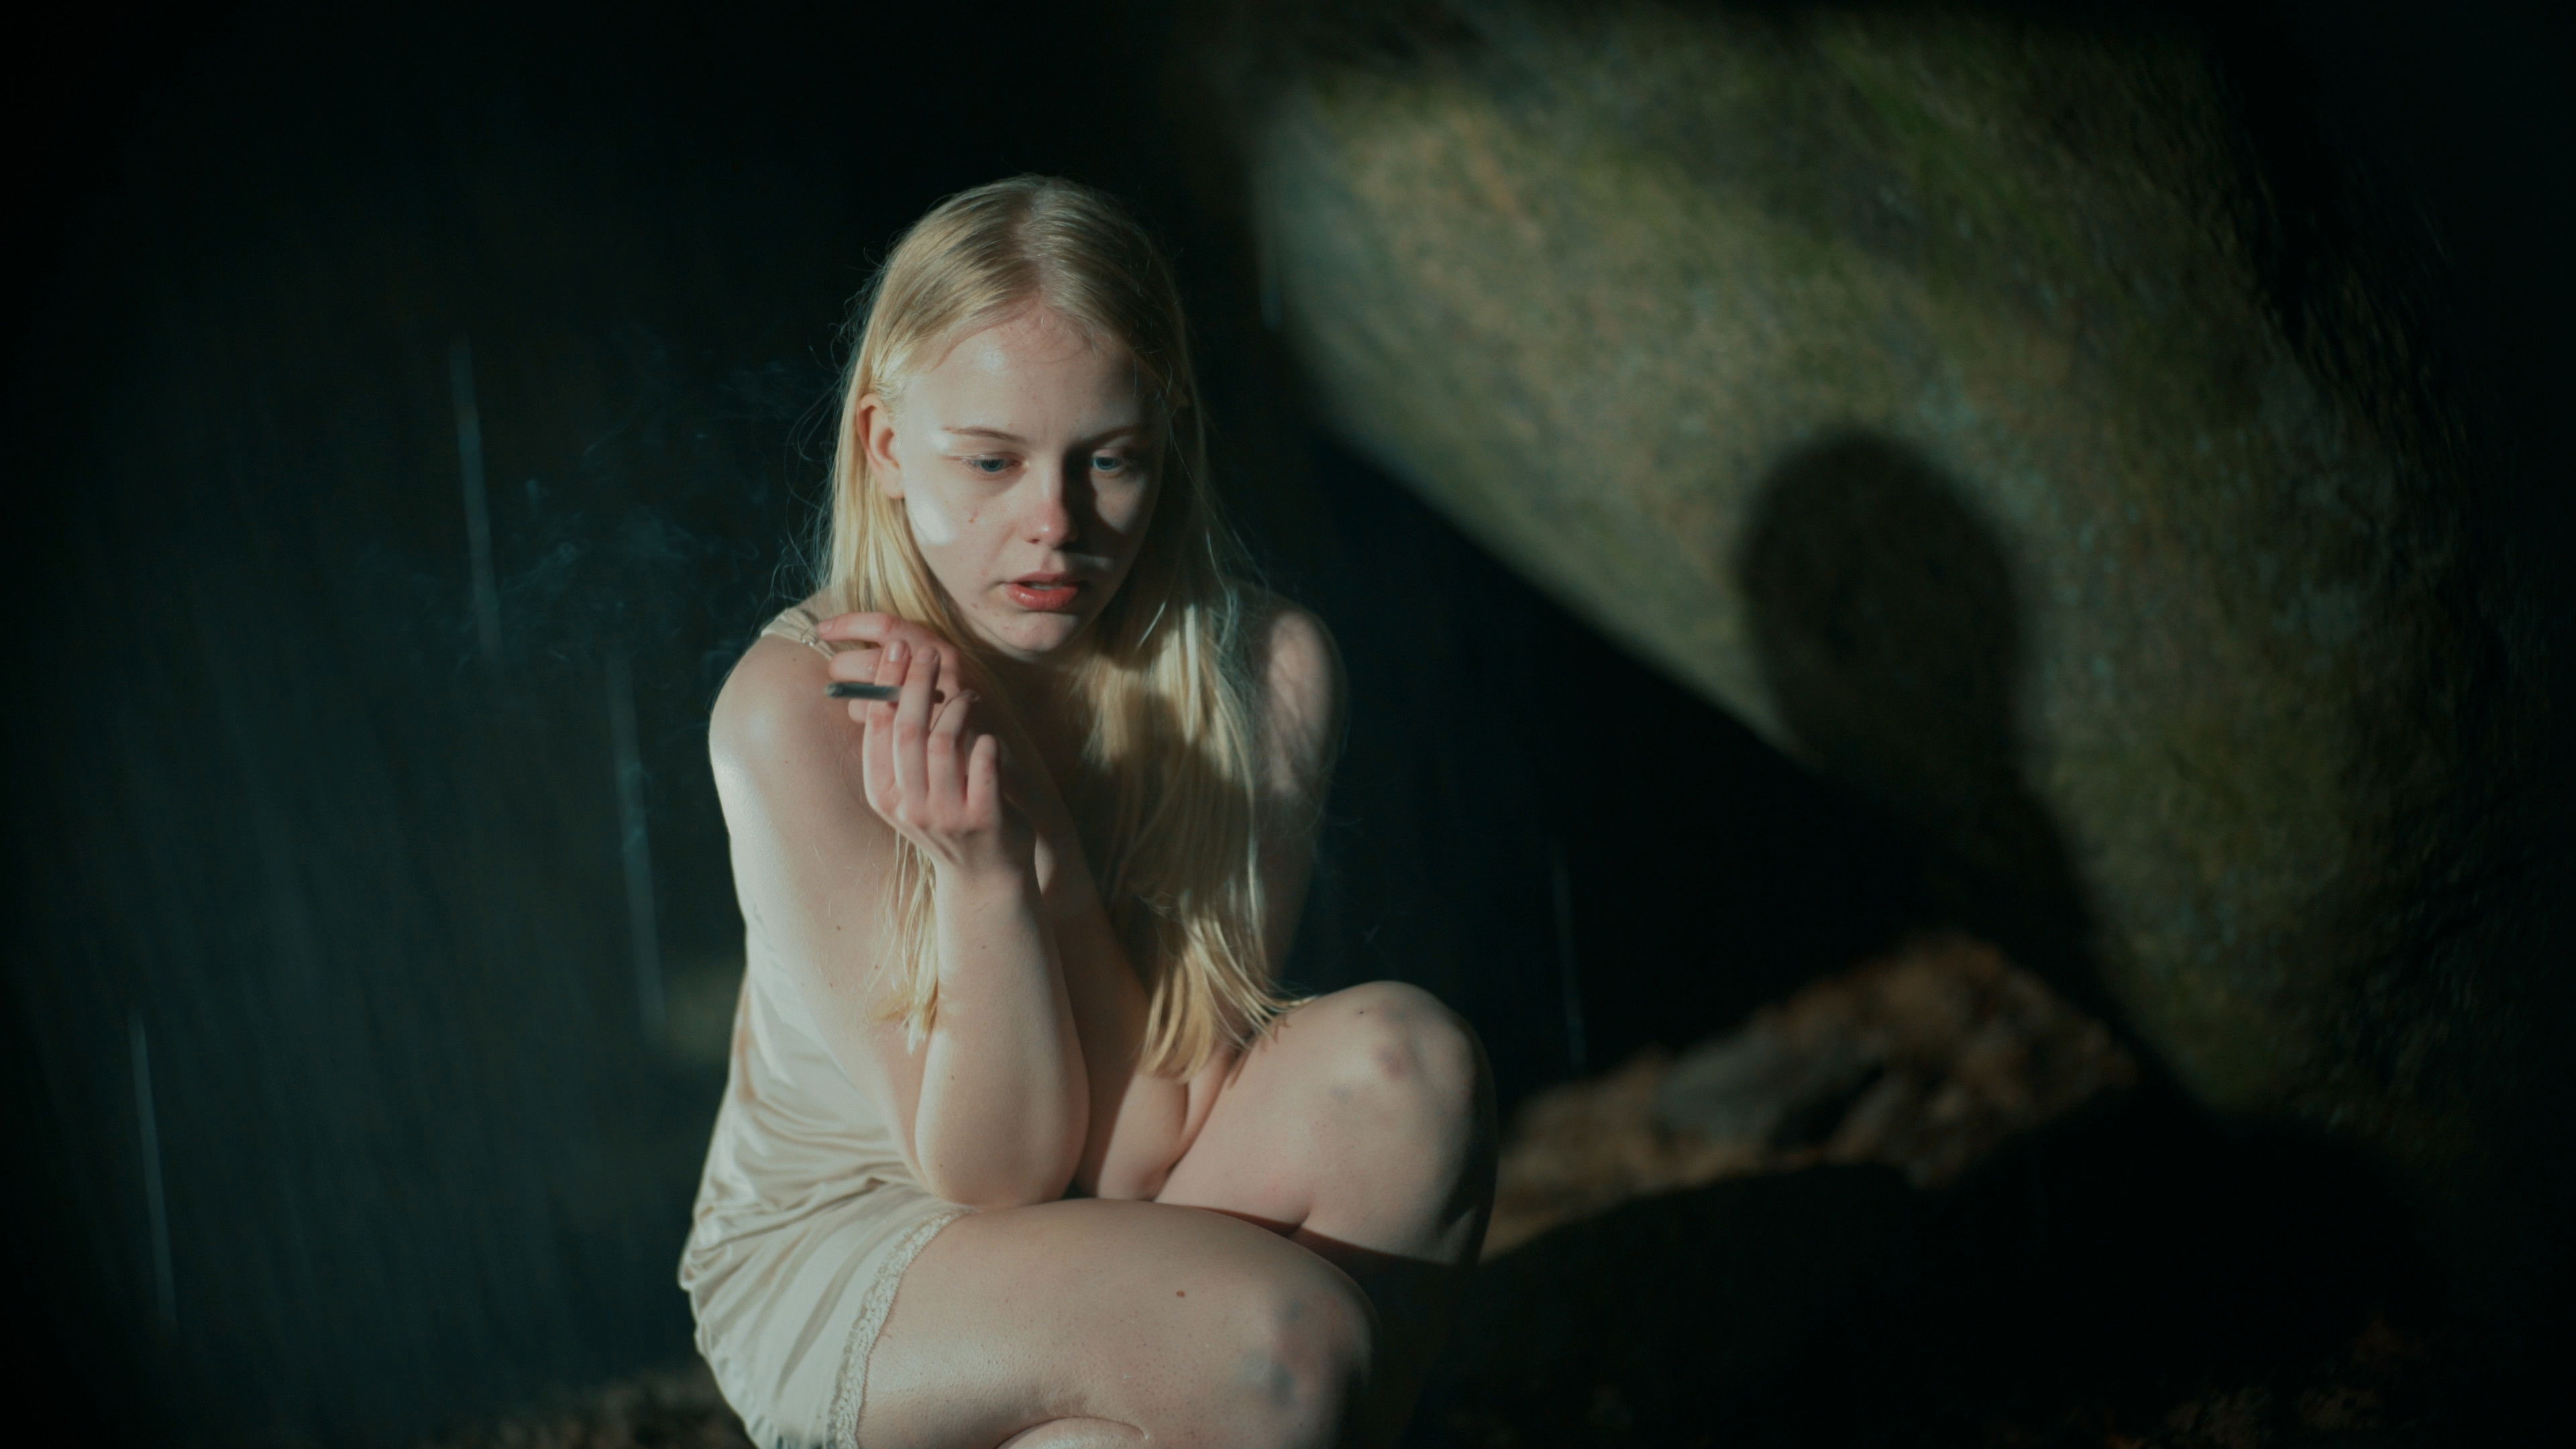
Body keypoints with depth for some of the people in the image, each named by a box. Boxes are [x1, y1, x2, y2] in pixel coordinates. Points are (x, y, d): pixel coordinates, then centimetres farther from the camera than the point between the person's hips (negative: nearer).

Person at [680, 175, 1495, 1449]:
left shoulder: (1267, 670, -15)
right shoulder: (795, 711, -22)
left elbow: (1148, 1153, -18)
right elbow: (993, 1174, -19)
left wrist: (1040, 821, -29)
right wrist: (985, 869, -35)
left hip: (1134, 1225, 4)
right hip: (839, 1254, -3)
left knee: (1405, 1057, -27)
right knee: (1282, 1330, -32)